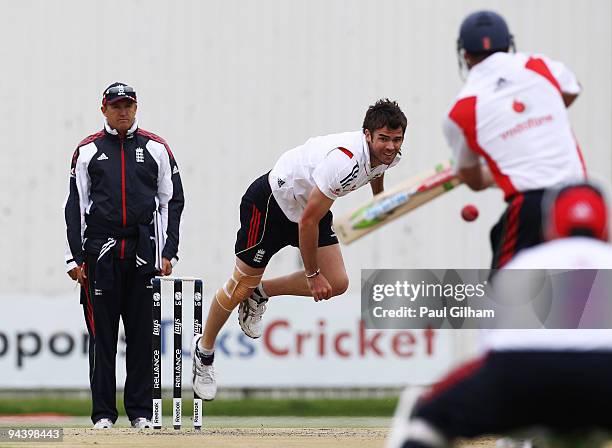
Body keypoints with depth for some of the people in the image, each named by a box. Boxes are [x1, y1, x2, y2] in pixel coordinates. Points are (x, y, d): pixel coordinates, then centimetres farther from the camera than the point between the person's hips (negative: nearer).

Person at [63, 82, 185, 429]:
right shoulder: (88, 151, 8)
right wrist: (75, 258, -1)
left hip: (143, 252, 0)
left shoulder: (156, 149, 9)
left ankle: (141, 411, 5)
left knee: (143, 333, 1)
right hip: (100, 251, 0)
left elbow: (172, 201, 9)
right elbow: (75, 206, 7)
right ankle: (103, 413, 3)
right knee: (102, 334, 0)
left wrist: (168, 252, 0)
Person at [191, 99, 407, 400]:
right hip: (270, 202, -8)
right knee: (242, 285, 4)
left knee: (336, 284, -4)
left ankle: (259, 295, 18)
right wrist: (313, 275, -21)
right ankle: (204, 351, 27)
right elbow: (308, 221, -31)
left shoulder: (387, 155, -12)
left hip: (311, 204, 8)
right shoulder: (344, 160, -38)